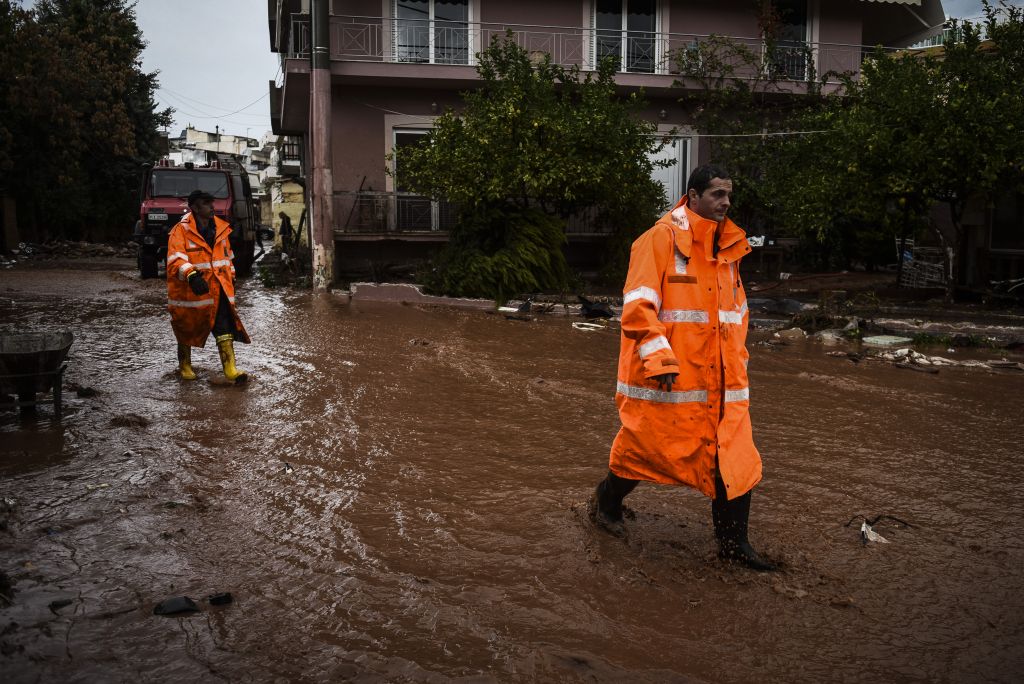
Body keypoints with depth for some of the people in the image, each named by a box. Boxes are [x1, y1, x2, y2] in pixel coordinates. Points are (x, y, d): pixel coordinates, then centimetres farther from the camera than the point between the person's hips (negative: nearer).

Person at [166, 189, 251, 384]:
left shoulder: (220, 229, 6)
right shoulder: (181, 231, -13)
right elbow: (175, 259, -27)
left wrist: (231, 277, 26)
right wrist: (191, 275, -44)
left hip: (218, 290, 4)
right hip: (189, 291, -3)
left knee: (225, 329, -9)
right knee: (187, 330, 15)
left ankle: (230, 369, -10)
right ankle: (185, 365, 36)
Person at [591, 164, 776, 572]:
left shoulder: (728, 246, 13)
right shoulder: (662, 238, -10)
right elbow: (638, 304, -16)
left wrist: (737, 361, 19)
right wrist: (659, 356, -22)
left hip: (719, 378, 7)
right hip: (665, 376, -6)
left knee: (735, 456, 4)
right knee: (645, 446, 7)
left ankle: (733, 543, 16)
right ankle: (606, 504, 34)